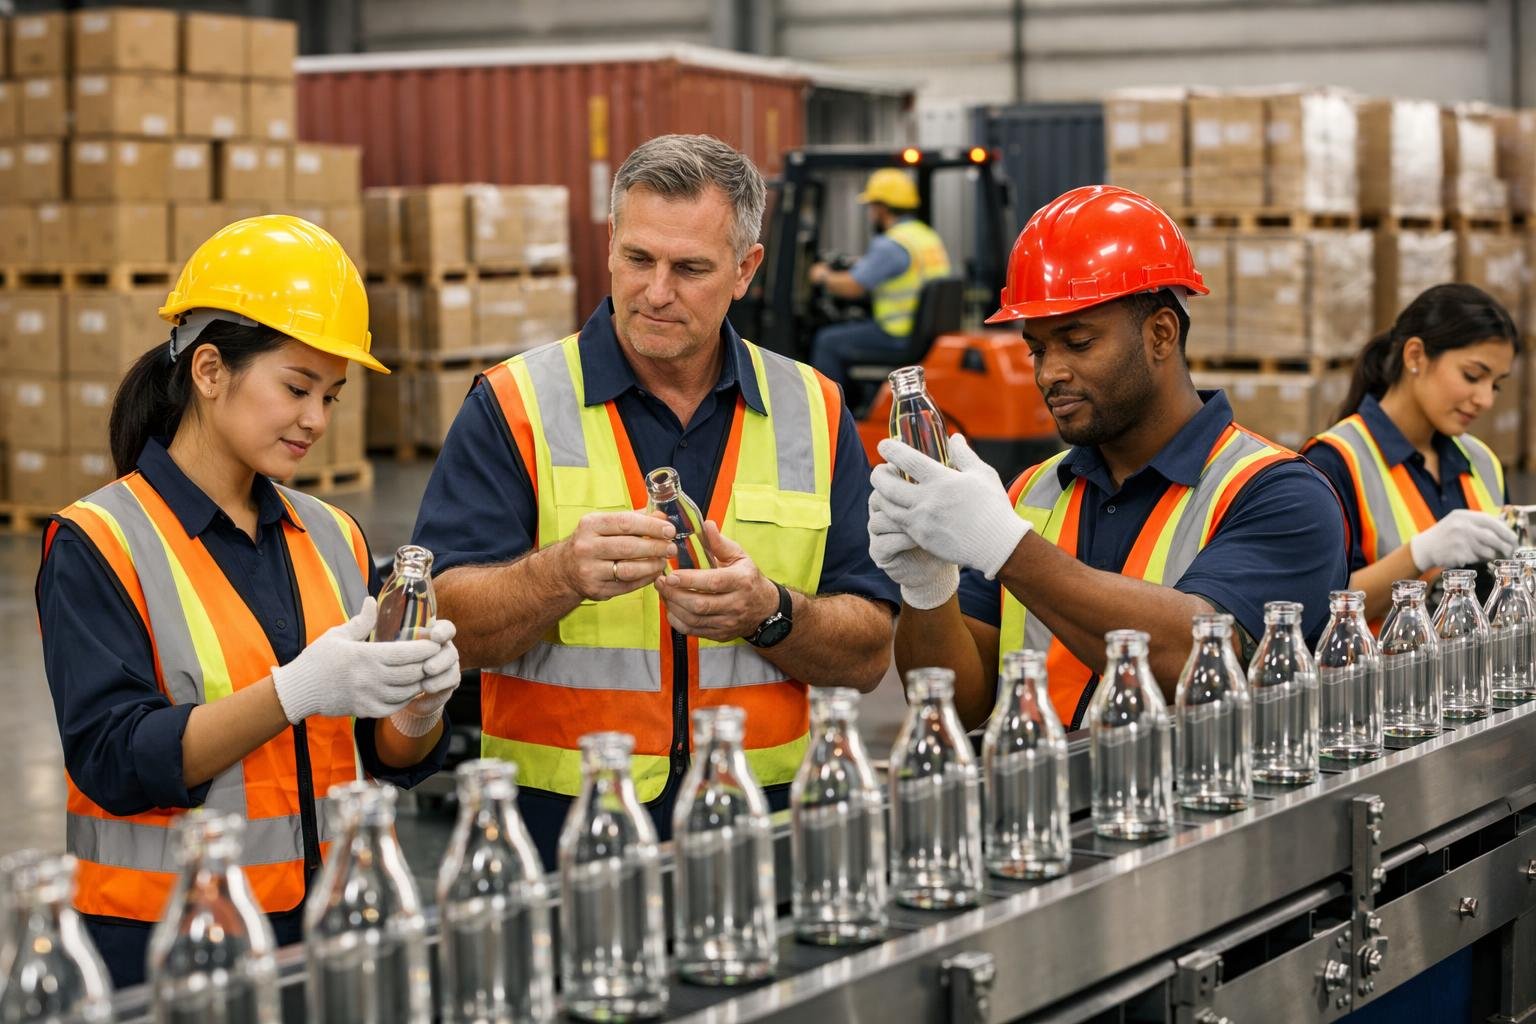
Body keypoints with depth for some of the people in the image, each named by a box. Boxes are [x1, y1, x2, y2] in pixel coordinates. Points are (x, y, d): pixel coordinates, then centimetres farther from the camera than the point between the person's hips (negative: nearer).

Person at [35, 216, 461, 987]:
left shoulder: (331, 538, 7)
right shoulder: (97, 546, -9)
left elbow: (390, 758, 7)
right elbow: (113, 762, -18)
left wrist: (421, 704, -15)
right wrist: (297, 692, -28)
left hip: (329, 924, 5)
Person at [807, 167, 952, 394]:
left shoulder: (891, 245, -17)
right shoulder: (930, 237, 13)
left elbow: (851, 287, -15)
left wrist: (824, 276, 5)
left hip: (899, 338, -10)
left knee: (828, 341, 3)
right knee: (852, 330, 28)